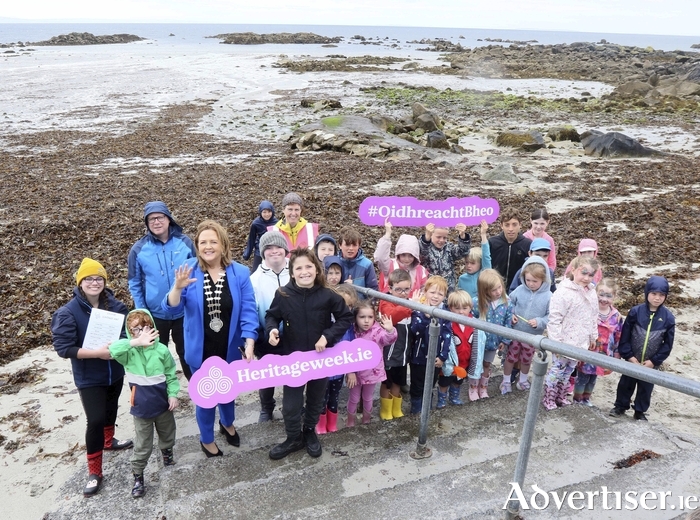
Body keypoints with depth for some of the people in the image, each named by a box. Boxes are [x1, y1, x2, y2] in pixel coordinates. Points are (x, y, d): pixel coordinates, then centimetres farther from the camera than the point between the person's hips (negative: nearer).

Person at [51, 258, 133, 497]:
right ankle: (94, 472, 11)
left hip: (115, 371, 4)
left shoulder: (115, 305, -10)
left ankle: (108, 440, 53)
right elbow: (64, 348, -22)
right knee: (95, 420, -4)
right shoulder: (68, 313, -19)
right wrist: (97, 353, -28)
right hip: (89, 378, -4)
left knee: (111, 409, 25)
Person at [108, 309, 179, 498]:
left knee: (167, 434, 26)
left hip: (163, 404, 2)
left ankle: (167, 454, 54)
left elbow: (171, 376, -3)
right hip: (141, 407, -2)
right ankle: (138, 477, 23)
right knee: (143, 445, 7)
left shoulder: (161, 350, -11)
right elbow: (113, 349, -37)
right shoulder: (129, 351, -14)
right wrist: (136, 342, -44)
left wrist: (173, 394, -9)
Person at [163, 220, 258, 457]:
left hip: (230, 348, 1)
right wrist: (178, 288, -36)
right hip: (201, 350, -1)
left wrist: (249, 344, -22)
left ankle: (228, 424, 57)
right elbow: (172, 308, -15)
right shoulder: (189, 272, -12)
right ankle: (206, 439, 42)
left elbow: (248, 311, -13)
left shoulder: (240, 273, -13)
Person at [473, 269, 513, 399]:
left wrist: (505, 341, -3)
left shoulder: (507, 303, -15)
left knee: (487, 365, 23)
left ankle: (484, 386, 42)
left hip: (494, 341, 2)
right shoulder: (478, 303, -22)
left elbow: (508, 324, -6)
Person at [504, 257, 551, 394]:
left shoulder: (548, 296, -18)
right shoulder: (519, 290, -14)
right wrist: (510, 315, -15)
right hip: (515, 332, 0)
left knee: (526, 360, 22)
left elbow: (551, 317, -14)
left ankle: (523, 380, 46)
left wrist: (539, 322, -27)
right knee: (511, 357, 15)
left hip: (532, 336, 0)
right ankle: (506, 381, 35)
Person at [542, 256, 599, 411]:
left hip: (580, 342, 7)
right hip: (565, 342, -7)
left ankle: (561, 395, 37)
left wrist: (593, 336, 18)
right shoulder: (563, 292, -22)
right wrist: (556, 342, -20)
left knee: (568, 370, 21)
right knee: (557, 369, 6)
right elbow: (554, 319, -21)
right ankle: (549, 397, 23)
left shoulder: (591, 293, 2)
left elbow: (593, 317, 15)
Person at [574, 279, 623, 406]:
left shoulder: (617, 316, -3)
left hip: (603, 355, 4)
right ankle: (577, 400, 25)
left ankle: (586, 398, 39)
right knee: (582, 377, 7)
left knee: (593, 378, 20)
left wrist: (616, 356, 8)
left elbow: (618, 338, 6)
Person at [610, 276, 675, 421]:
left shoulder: (668, 317, -10)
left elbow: (668, 344, -4)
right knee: (625, 384, 15)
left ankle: (640, 411, 33)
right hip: (632, 360, 0)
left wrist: (654, 361, -8)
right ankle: (620, 406, 34)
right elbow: (625, 336, -7)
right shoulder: (635, 312, -12)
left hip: (651, 363, 0)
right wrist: (629, 356, -11)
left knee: (646, 388, 16)